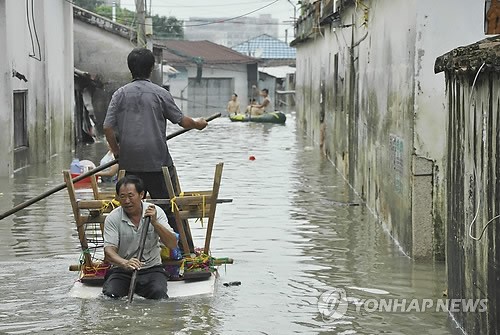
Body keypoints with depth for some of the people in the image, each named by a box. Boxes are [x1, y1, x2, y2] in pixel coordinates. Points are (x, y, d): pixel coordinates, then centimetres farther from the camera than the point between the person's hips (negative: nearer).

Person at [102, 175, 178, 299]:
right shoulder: (112, 218, -5)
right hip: (121, 270, 0)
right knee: (110, 294, -28)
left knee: (159, 294, -29)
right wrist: (125, 263, -37)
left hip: (151, 268, 0)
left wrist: (154, 223, -22)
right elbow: (109, 251, -16)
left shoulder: (156, 212, -2)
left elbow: (173, 245, -8)